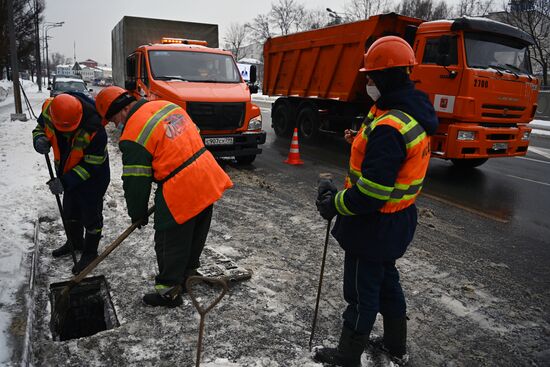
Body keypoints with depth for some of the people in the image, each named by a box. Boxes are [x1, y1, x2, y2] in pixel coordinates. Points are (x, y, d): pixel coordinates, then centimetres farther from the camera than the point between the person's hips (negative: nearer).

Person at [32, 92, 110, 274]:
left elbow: (92, 164, -28)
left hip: (92, 177, -6)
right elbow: (41, 127, 3)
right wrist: (39, 139, -21)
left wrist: (65, 182, -30)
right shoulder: (48, 109, -20)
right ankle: (75, 243, 47)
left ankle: (90, 252, 27)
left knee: (90, 214, 6)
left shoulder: (94, 129, -37)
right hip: (67, 173, 7)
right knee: (69, 210, 23)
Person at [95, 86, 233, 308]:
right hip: (208, 180, 9)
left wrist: (137, 214, 7)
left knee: (170, 243, 11)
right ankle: (188, 272, 45)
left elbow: (136, 182, -9)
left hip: (181, 193, -8)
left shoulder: (133, 136, -14)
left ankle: (169, 291, 26)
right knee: (196, 235, 24)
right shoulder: (168, 106, 9)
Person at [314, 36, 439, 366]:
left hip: (375, 225, -10)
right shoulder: (416, 114, 3)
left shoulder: (388, 128, -29)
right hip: (400, 219, 10)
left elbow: (371, 194, -29)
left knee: (362, 292, 8)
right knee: (387, 280, 26)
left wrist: (336, 203, -15)